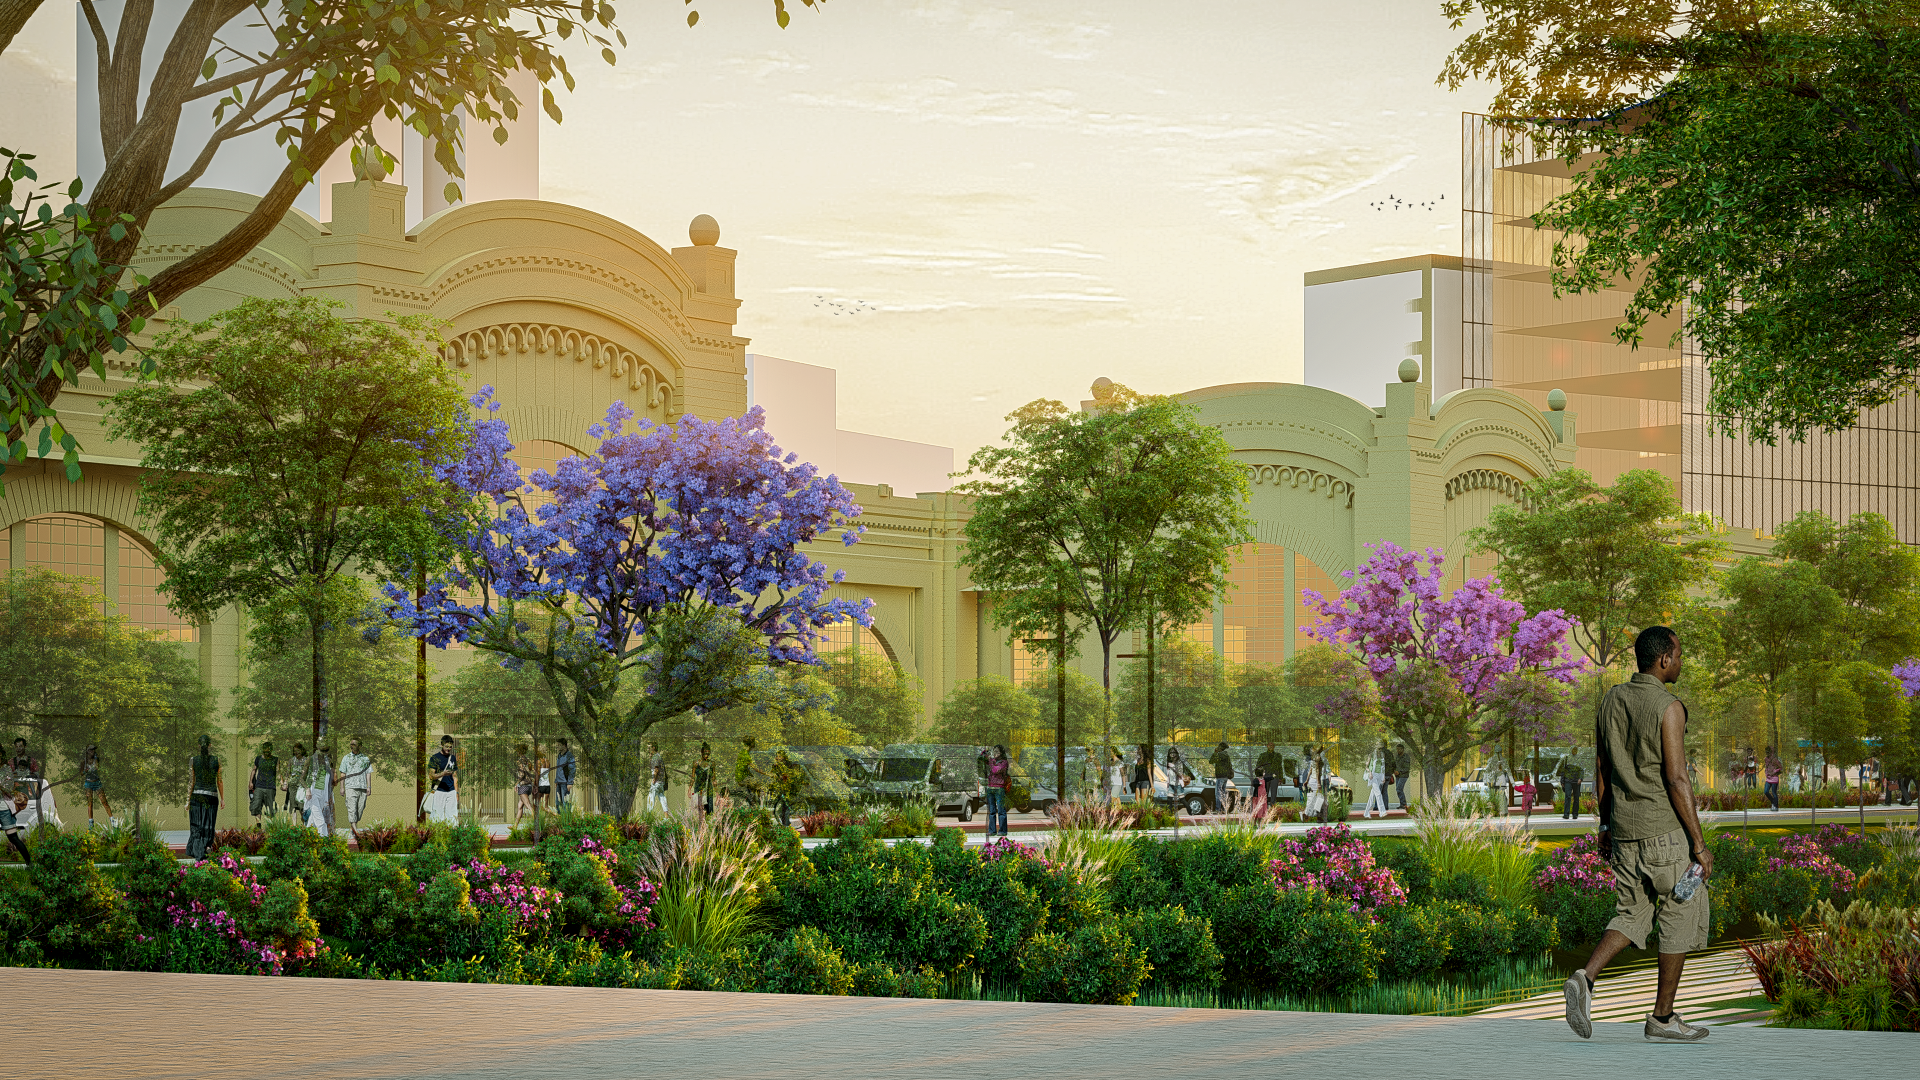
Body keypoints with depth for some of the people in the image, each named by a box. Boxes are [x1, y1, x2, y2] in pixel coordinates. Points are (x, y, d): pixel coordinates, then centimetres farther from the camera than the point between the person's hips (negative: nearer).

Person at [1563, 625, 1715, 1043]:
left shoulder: (1611, 700, 7)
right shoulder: (1668, 707, -15)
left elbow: (1601, 770, 13)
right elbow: (1676, 779, -18)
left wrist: (1605, 825, 23)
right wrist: (1699, 844, -14)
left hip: (1623, 829, 7)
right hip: (1664, 829, -7)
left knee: (1631, 915, 14)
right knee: (1683, 915, 7)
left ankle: (1585, 979, -11)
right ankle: (1662, 1018, 10)